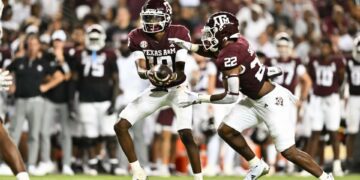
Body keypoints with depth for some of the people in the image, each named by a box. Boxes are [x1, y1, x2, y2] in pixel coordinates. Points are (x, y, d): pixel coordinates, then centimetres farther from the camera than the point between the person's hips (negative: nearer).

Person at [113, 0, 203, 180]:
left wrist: (173, 76, -44)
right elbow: (140, 70, -20)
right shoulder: (137, 37, -12)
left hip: (178, 89, -4)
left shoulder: (179, 34, -19)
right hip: (155, 90, 4)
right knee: (120, 126, -6)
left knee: (186, 135, -22)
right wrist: (149, 73, -44)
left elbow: (180, 72, -21)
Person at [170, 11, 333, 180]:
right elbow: (213, 51, 23)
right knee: (226, 130, 5)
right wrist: (187, 45, 11)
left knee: (288, 152, -6)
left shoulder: (229, 57, -25)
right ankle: (257, 166, 19)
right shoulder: (237, 42, -1)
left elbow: (231, 96, -25)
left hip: (271, 102, -9)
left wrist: (199, 98, -19)